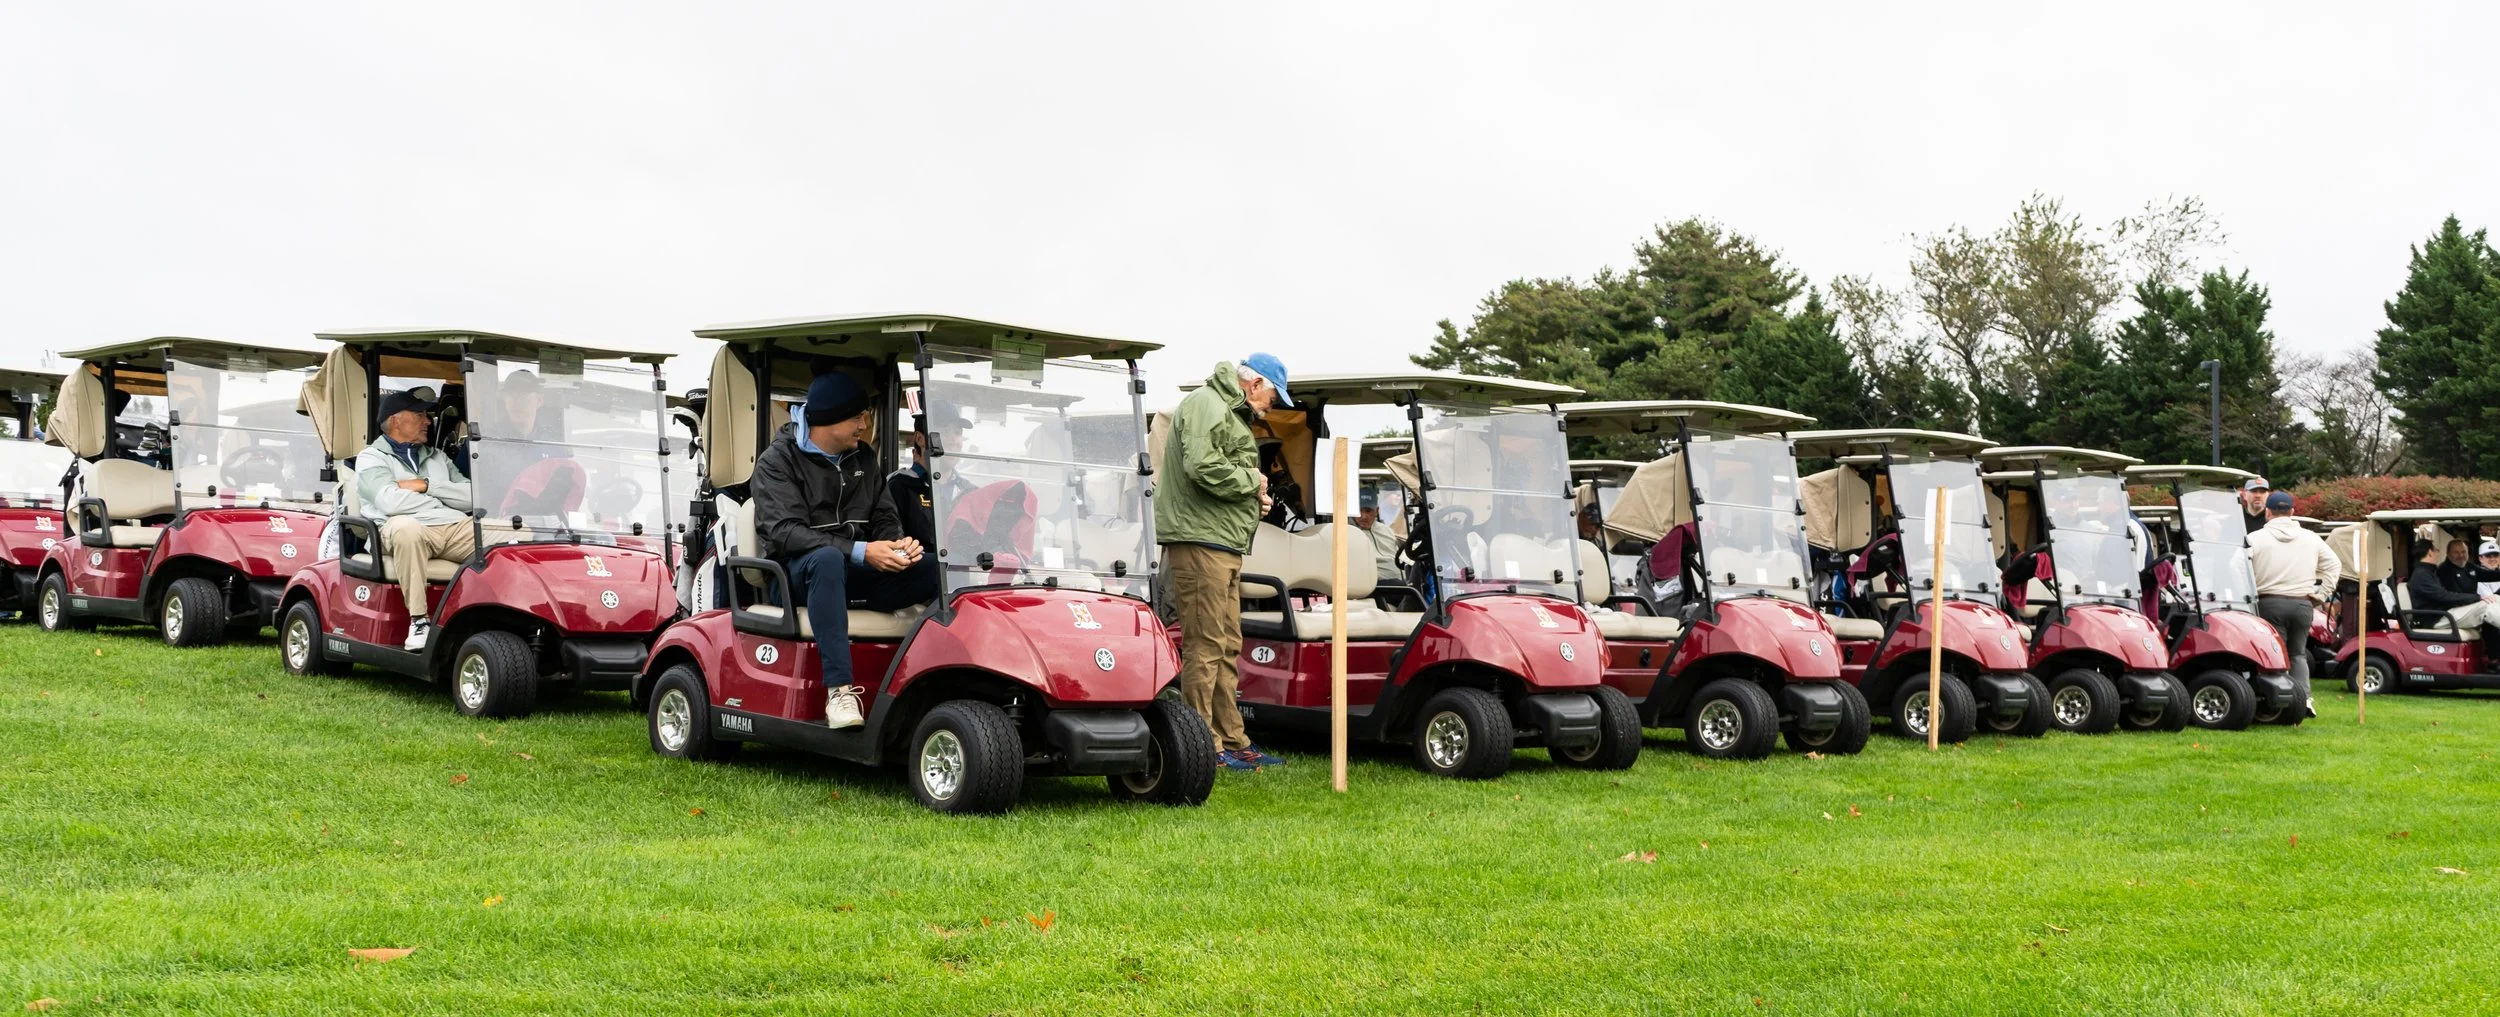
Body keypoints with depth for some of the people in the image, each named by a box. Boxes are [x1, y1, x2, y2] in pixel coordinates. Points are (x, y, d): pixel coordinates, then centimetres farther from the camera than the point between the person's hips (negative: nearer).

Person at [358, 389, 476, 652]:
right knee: (406, 530, -42)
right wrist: (443, 501, 2)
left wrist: (426, 486, 0)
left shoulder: (437, 456, 30)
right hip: (407, 529, -4)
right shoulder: (371, 458, 13)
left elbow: (473, 498, 13)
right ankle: (419, 620, -33)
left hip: (456, 529, 4)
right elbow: (391, 502, -10)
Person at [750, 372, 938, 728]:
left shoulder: (863, 458, 17)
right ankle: (839, 690, -47)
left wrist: (899, 543, -13)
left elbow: (884, 517, 14)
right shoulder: (777, 461, -3)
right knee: (827, 559, -42)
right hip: (798, 572, -5)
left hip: (857, 573, 5)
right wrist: (859, 551, -27)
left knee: (937, 568, -19)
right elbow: (785, 531, -16)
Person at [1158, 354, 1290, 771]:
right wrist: (1252, 481, -10)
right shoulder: (1205, 405, -9)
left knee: (1227, 646, 13)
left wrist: (1253, 499, 10)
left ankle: (1231, 740, 19)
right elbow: (1203, 467, -23)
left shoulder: (1232, 414, 26)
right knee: (1205, 645, -9)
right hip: (1200, 538, -11)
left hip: (1224, 545, 11)